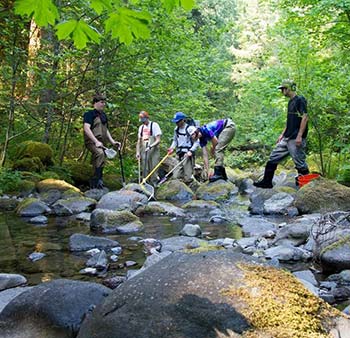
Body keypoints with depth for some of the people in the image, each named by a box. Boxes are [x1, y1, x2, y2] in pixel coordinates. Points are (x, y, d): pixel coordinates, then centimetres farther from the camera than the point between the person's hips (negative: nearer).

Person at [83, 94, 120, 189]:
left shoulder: (104, 115, 20)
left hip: (101, 144, 8)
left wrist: (112, 142, 17)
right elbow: (86, 128, -16)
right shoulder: (90, 114, -4)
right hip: (91, 142, -8)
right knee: (100, 153, -34)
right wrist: (96, 141, -25)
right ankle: (96, 180, -33)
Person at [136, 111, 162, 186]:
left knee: (153, 169, -6)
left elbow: (158, 140, -10)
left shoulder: (154, 125, -5)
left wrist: (150, 146, -23)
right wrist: (137, 152, 6)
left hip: (153, 151, -5)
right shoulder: (141, 127, 13)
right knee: (145, 170, 6)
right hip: (144, 151, 5)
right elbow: (139, 141, 16)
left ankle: (154, 184, -1)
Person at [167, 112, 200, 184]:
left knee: (188, 177, -6)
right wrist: (172, 148, 6)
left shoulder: (190, 128, -9)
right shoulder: (176, 129, 12)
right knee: (176, 176, 1)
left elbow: (196, 142, -8)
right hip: (179, 154, 6)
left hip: (188, 154, -6)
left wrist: (191, 151, -18)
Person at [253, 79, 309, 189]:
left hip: (296, 139, -9)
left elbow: (304, 118, -17)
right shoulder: (290, 102, 18)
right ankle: (267, 182, 15)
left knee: (300, 163, -3)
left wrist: (299, 136, -22)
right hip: (287, 139, 9)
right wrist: (282, 134, 21)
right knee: (273, 157, 8)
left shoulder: (300, 100, -10)